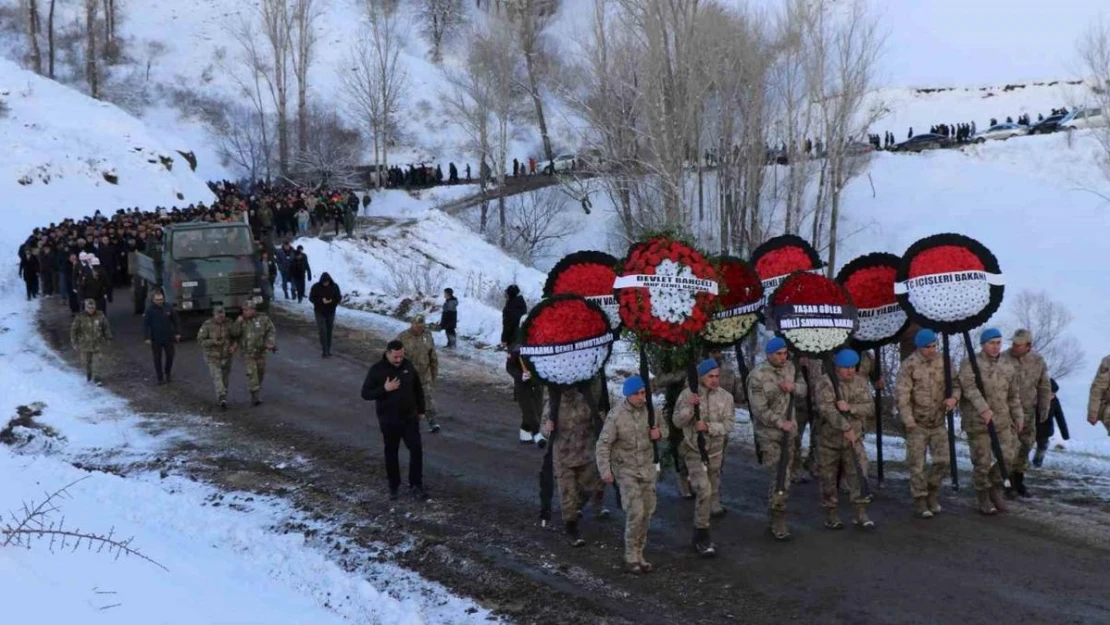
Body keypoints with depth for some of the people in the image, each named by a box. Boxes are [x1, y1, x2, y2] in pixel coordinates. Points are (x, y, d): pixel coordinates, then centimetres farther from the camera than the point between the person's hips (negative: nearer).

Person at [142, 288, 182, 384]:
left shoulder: (169, 308, -3)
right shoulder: (149, 310, -9)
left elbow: (176, 321, 6)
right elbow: (146, 325, -8)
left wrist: (177, 333, 4)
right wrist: (147, 338, -12)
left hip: (168, 338, 2)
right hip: (155, 339, -2)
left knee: (170, 356, 9)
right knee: (157, 358, 4)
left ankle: (168, 373, 32)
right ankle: (160, 378, 14)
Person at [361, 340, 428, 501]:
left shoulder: (408, 366, -2)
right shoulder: (377, 369, -12)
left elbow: (418, 389, 11)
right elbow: (365, 394, -12)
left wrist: (421, 410, 13)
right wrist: (385, 389, -24)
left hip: (410, 418, 2)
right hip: (389, 420, -2)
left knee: (416, 450, -3)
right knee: (391, 454, 9)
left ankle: (415, 486, 7)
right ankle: (393, 486, 24)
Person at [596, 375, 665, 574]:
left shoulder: (649, 409, -5)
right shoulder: (616, 415, -18)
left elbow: (663, 427, 13)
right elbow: (603, 445, -18)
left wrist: (659, 432, -11)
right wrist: (605, 470, -29)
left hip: (647, 467, 5)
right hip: (625, 469, -5)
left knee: (647, 511, 9)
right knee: (635, 512, -14)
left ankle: (637, 555, 23)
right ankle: (631, 558, 0)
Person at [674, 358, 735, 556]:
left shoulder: (725, 397, -4)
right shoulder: (688, 394, -9)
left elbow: (728, 424, -10)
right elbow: (678, 422, -9)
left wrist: (709, 427, -26)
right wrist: (689, 407, -26)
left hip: (715, 450, 3)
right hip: (694, 450, -3)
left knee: (714, 486, 20)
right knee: (703, 490, -15)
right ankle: (701, 535, -7)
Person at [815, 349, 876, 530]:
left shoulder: (861, 382, 3)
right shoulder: (824, 382, -12)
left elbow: (870, 409, -3)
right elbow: (827, 409, -24)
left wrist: (850, 407, -20)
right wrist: (846, 428, -31)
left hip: (854, 440, 3)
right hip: (829, 439, -3)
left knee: (859, 476, -5)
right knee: (828, 479, 6)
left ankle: (861, 515, 4)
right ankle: (831, 515, 18)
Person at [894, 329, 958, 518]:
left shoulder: (942, 362, 2)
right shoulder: (909, 365, -11)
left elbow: (955, 383, 11)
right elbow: (901, 394, -13)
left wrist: (954, 397, -12)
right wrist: (908, 420, -19)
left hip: (938, 422, 4)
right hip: (917, 423, -4)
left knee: (943, 460, 3)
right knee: (917, 464, 2)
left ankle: (932, 490, 26)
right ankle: (920, 501, 13)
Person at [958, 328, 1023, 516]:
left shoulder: (1007, 367, 11)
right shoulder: (970, 363, -7)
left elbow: (1014, 395, 20)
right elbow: (969, 388, -22)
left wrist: (1017, 417, 18)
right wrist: (983, 408, -33)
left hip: (1001, 419, 5)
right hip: (977, 420, -5)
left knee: (1007, 456, -2)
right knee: (982, 461, 2)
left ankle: (995, 488, 22)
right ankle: (984, 499, 17)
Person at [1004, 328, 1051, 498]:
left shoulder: (1038, 361, 2)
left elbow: (1044, 388, 11)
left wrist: (1044, 411, 12)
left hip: (1028, 412, 4)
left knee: (1025, 446, 11)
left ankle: (1019, 481, 25)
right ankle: (1008, 482, 4)